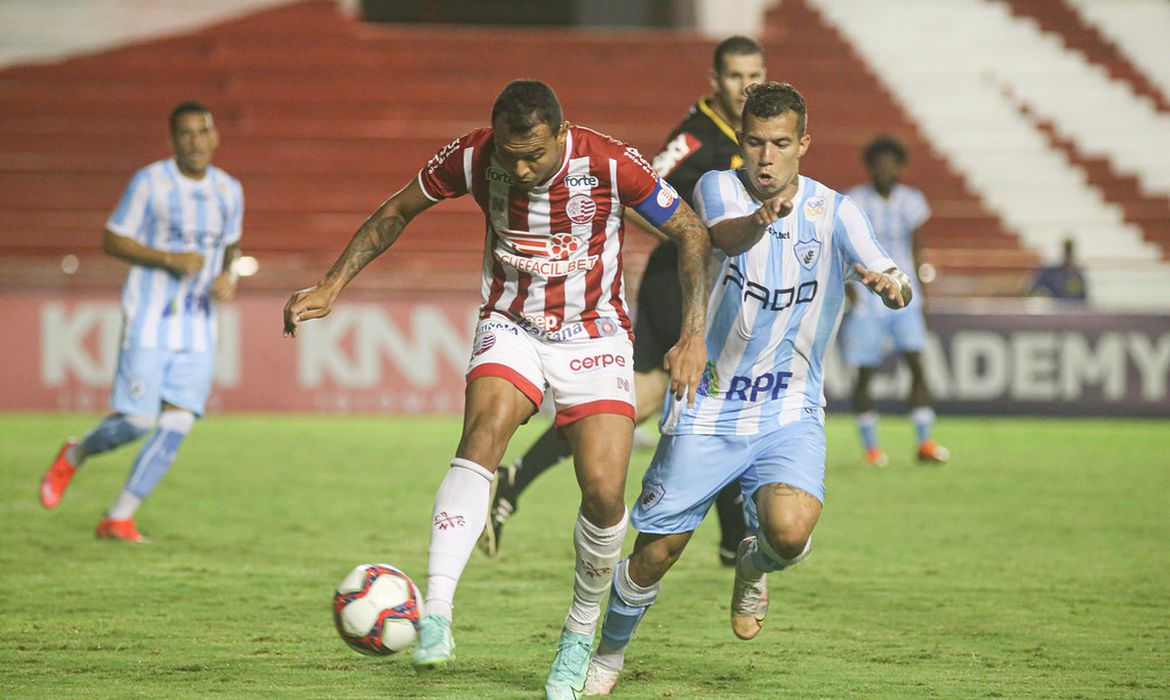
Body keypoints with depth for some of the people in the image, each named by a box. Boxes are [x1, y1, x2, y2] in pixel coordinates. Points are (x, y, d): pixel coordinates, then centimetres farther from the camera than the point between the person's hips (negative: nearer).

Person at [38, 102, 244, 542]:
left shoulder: (229, 190, 7)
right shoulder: (150, 182, -7)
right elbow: (112, 240, -5)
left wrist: (228, 277, 0)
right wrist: (169, 259, -18)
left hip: (199, 327, 4)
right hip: (149, 320, -4)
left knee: (177, 423, -7)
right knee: (137, 420, -10)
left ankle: (119, 519, 1)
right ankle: (73, 457, 23)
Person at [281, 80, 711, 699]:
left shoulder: (610, 164, -22)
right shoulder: (472, 157, -15)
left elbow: (692, 234, -9)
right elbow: (396, 212, 3)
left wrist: (693, 337, -16)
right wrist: (332, 285, -4)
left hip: (593, 336, -1)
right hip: (511, 328, 1)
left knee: (604, 491, -16)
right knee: (485, 428, -30)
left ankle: (580, 636, 11)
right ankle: (435, 617, -37)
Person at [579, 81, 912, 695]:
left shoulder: (834, 213, -5)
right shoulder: (719, 188, -7)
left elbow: (891, 282, -18)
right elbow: (724, 236, -30)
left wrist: (892, 286, -44)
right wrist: (762, 218, -54)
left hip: (789, 415, 0)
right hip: (706, 411, 0)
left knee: (790, 531, -26)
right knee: (654, 554, 2)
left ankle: (754, 565, 12)